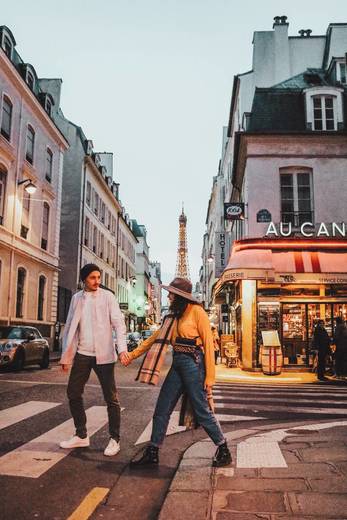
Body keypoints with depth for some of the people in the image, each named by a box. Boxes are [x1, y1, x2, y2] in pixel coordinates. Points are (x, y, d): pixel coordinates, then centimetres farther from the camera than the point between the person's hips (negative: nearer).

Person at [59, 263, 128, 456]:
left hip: (103, 354, -4)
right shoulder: (77, 298, 8)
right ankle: (81, 435, 25)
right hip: (82, 353, 4)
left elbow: (118, 323, -9)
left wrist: (122, 348, -22)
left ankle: (115, 439, 14)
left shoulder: (107, 296, -3)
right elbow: (70, 327, 10)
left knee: (111, 398, 1)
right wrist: (66, 355, 10)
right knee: (73, 393, 9)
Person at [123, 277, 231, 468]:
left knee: (202, 411, 0)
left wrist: (209, 376, -13)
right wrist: (132, 354, 14)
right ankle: (152, 454, 18)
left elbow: (208, 343, -11)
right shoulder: (174, 315, 15)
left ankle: (223, 450, 18)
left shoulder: (196, 311, -8)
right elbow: (155, 337, 19)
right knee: (162, 409, 7)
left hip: (193, 364, -8)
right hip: (177, 364, 8)